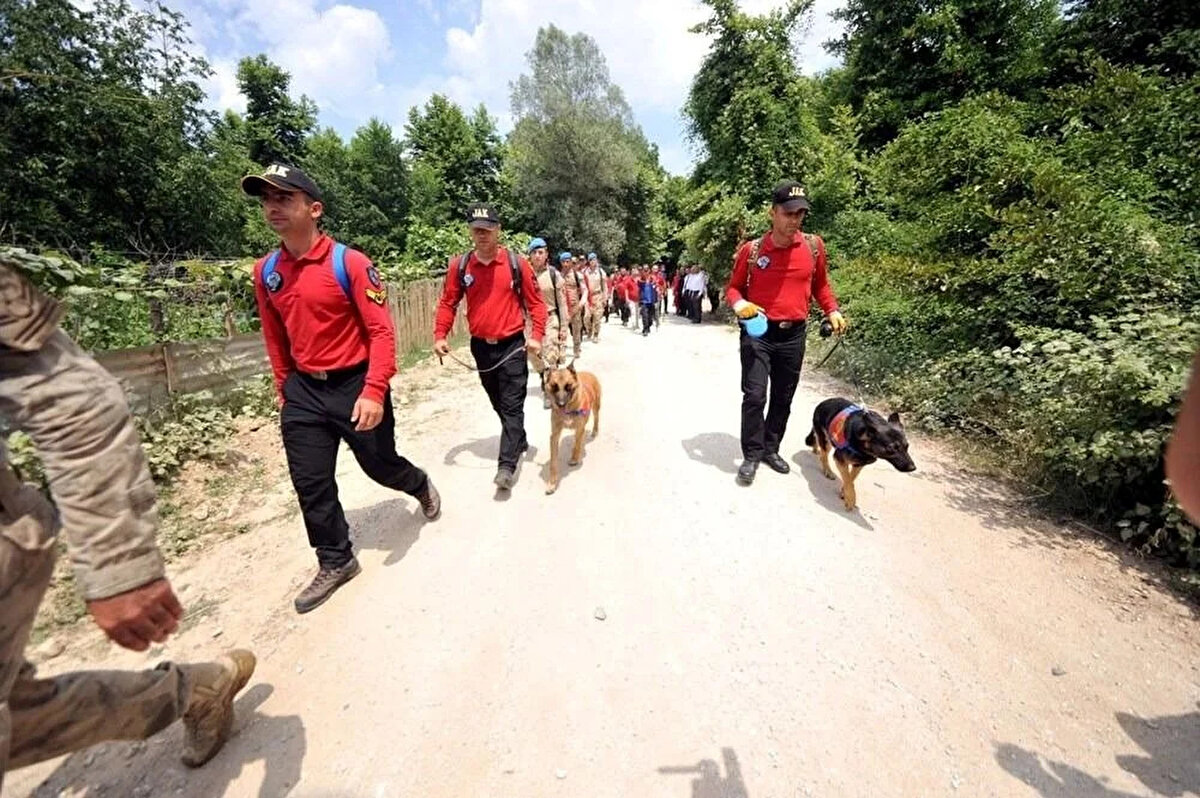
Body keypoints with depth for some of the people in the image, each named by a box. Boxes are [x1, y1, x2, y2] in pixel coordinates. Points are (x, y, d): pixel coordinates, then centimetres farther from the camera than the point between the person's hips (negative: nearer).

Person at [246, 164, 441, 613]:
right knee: (310, 484, 8)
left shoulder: (349, 263, -13)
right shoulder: (265, 271, 5)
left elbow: (382, 330, -16)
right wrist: (284, 387, 18)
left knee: (380, 465, 11)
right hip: (303, 391, 5)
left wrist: (374, 392, -23)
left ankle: (421, 486, 45)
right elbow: (274, 336, 15)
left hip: (355, 385, -5)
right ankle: (336, 563, 26)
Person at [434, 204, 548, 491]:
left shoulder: (516, 262, -5)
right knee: (498, 403, 16)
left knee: (512, 405, -4)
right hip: (480, 346, 4)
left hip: (512, 345, -3)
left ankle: (507, 465, -1)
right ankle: (519, 440, 38)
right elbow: (447, 303, 7)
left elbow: (535, 302, -1)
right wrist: (440, 335, -4)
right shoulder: (459, 265, 0)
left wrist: (536, 335, -11)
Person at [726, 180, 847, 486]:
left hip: (793, 335, 3)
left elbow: (820, 284, 17)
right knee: (754, 396, -9)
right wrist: (739, 303, -15)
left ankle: (771, 449, 29)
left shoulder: (814, 246, 3)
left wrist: (832, 311, 2)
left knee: (783, 398, 11)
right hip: (758, 333, -3)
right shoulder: (752, 250, -5)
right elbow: (733, 287, 6)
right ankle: (751, 456, 7)